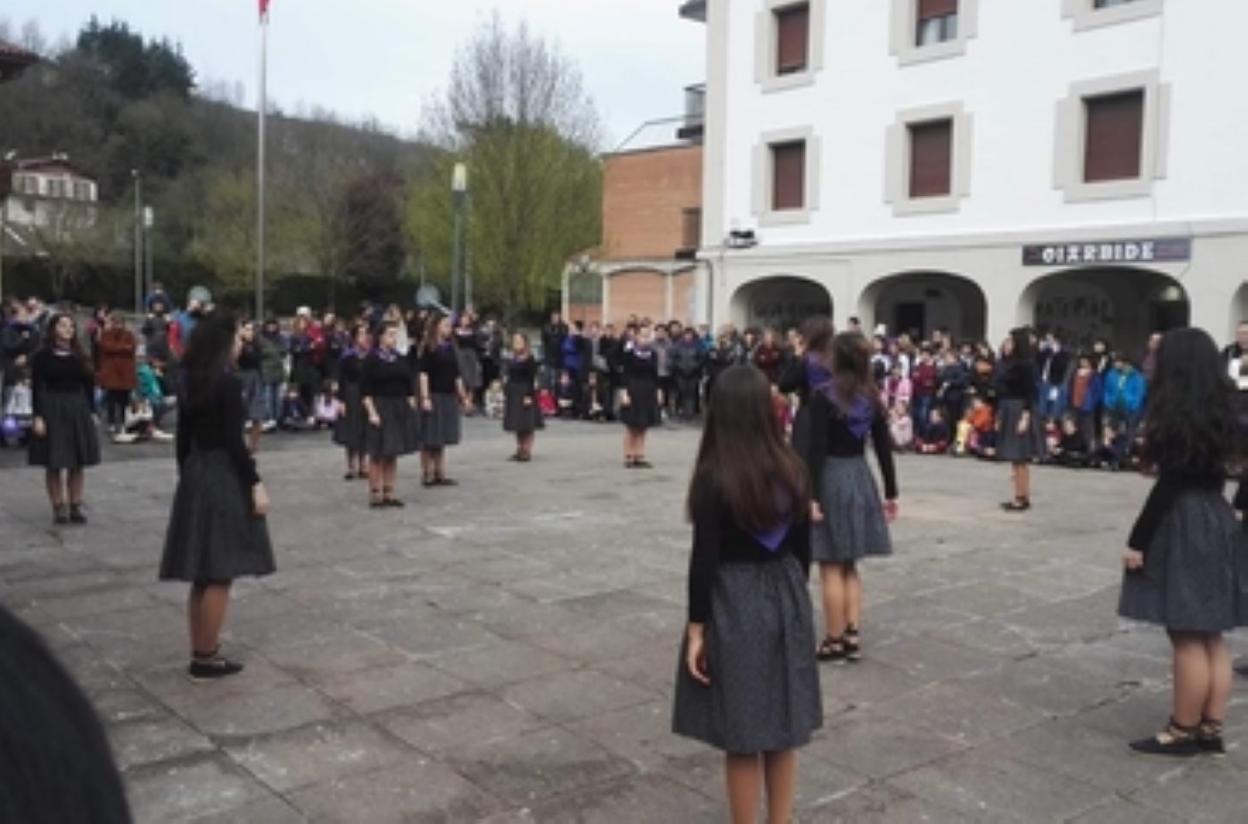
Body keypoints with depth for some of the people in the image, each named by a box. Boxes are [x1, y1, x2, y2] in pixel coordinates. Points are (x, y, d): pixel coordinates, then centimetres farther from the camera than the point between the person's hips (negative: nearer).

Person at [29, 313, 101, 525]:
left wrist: (91, 412, 5)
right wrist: (38, 416, -12)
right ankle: (58, 508, 8)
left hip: (79, 412, 4)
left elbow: (89, 386, 11)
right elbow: (37, 388, -5)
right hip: (52, 411, -4)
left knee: (78, 463, 5)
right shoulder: (42, 356, -2)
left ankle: (75, 506, 13)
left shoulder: (80, 357, 9)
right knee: (54, 464, 0)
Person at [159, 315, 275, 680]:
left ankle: (201, 652, 21)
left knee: (202, 574, 13)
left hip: (195, 477, 8)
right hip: (224, 478, -8)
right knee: (219, 575, 0)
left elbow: (183, 437, 12)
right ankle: (206, 658, 6)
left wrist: (186, 476, 19)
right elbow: (234, 441, -18)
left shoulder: (189, 382, 8)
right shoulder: (228, 383, -15)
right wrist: (256, 483, -14)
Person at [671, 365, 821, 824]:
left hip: (733, 606, -5)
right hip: (786, 600, 5)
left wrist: (696, 628, -7)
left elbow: (704, 558, -14)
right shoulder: (792, 470, -2)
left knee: (741, 739, 7)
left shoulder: (713, 477, -15)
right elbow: (803, 548, 5)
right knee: (782, 728, 17)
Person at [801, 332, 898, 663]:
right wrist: (891, 492, 13)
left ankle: (834, 642, 9)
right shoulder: (872, 397, 5)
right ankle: (852, 636, 17)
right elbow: (884, 448, 7)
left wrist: (811, 495, -17)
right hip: (860, 478, 6)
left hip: (831, 481, -6)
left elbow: (816, 449, -18)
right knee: (849, 566, 17)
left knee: (831, 569, 3)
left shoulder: (823, 397, -13)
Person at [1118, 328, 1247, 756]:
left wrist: (1138, 539, -14)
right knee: (1212, 636, 12)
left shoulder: (1176, 413, -15)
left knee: (1187, 638, -1)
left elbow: (1168, 485, -18)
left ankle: (1184, 731, 7)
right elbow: (1212, 472, 13)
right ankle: (1211, 729, 18)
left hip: (1182, 527, -9)